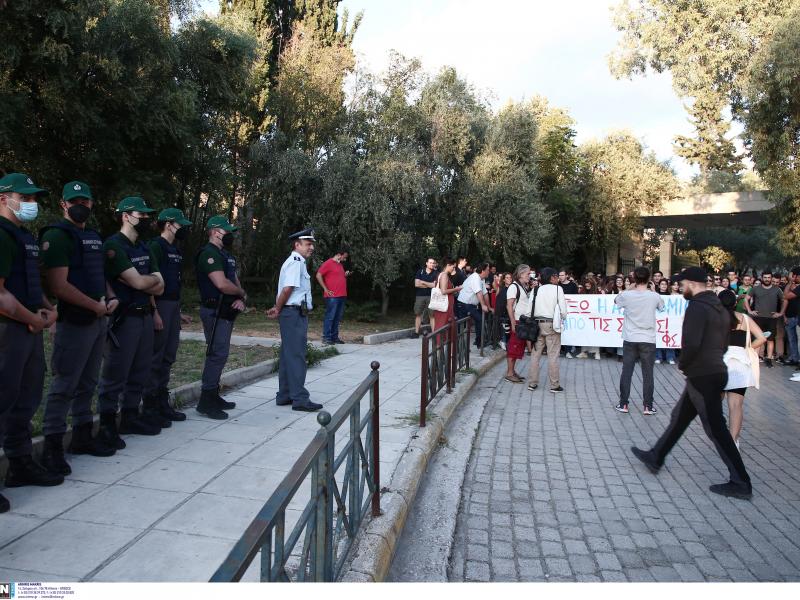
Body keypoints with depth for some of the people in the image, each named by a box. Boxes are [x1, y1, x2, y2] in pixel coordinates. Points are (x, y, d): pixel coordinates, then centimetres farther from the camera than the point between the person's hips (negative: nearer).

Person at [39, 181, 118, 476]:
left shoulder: (94, 237, 17)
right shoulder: (57, 236, -10)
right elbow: (59, 286, -17)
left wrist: (111, 297, 5)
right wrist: (95, 306, -12)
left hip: (98, 320, 8)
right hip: (74, 322, -8)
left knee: (88, 382, 15)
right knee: (65, 384, -4)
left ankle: (82, 436, 26)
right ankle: (52, 446, 6)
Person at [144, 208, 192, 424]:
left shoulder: (176, 250, 17)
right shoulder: (156, 246, -10)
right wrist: (154, 312, -21)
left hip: (173, 306, 9)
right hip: (160, 306, -9)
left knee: (168, 357, 12)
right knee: (155, 358, -3)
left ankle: (163, 404, 21)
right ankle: (150, 407, 6)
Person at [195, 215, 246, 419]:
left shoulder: (226, 255, 19)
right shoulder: (209, 253, -13)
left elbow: (235, 280, 16)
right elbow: (222, 284, -23)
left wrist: (240, 299, -4)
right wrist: (242, 293, -6)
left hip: (227, 311, 10)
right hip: (215, 311, -10)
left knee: (220, 353, 14)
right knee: (217, 353, -10)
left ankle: (214, 396, 23)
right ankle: (206, 401, -4)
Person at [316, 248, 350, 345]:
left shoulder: (340, 265, 19)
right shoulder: (328, 263, -7)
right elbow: (318, 276, -12)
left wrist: (345, 275, 9)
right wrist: (326, 289, -12)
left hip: (342, 296, 8)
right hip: (332, 296, -8)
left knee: (337, 318, 10)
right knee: (330, 317, -6)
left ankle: (334, 337, 16)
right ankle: (326, 338, -1)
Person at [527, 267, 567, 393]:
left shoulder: (537, 289, 7)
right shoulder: (557, 289, -4)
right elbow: (563, 309, -7)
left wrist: (536, 319, 12)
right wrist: (562, 317, 12)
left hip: (537, 323, 4)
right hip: (552, 324, -4)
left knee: (536, 354, 8)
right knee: (553, 355, 0)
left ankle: (532, 383, 13)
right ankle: (554, 385, 5)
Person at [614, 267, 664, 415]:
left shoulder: (626, 295, -8)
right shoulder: (654, 296, -7)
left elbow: (616, 301, 15)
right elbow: (661, 306, 16)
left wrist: (632, 288, 16)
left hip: (630, 340, 0)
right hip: (648, 340, 0)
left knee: (626, 372, 7)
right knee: (647, 374, 7)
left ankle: (623, 404, 12)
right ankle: (648, 406, 11)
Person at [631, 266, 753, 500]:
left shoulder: (697, 307, -18)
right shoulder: (719, 308, 12)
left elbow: (691, 343, -28)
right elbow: (723, 344, 19)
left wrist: (682, 364, -9)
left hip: (702, 376, -10)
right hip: (715, 371, 10)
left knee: (716, 429, -1)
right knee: (679, 417, 18)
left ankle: (741, 483, 8)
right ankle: (655, 457, 29)